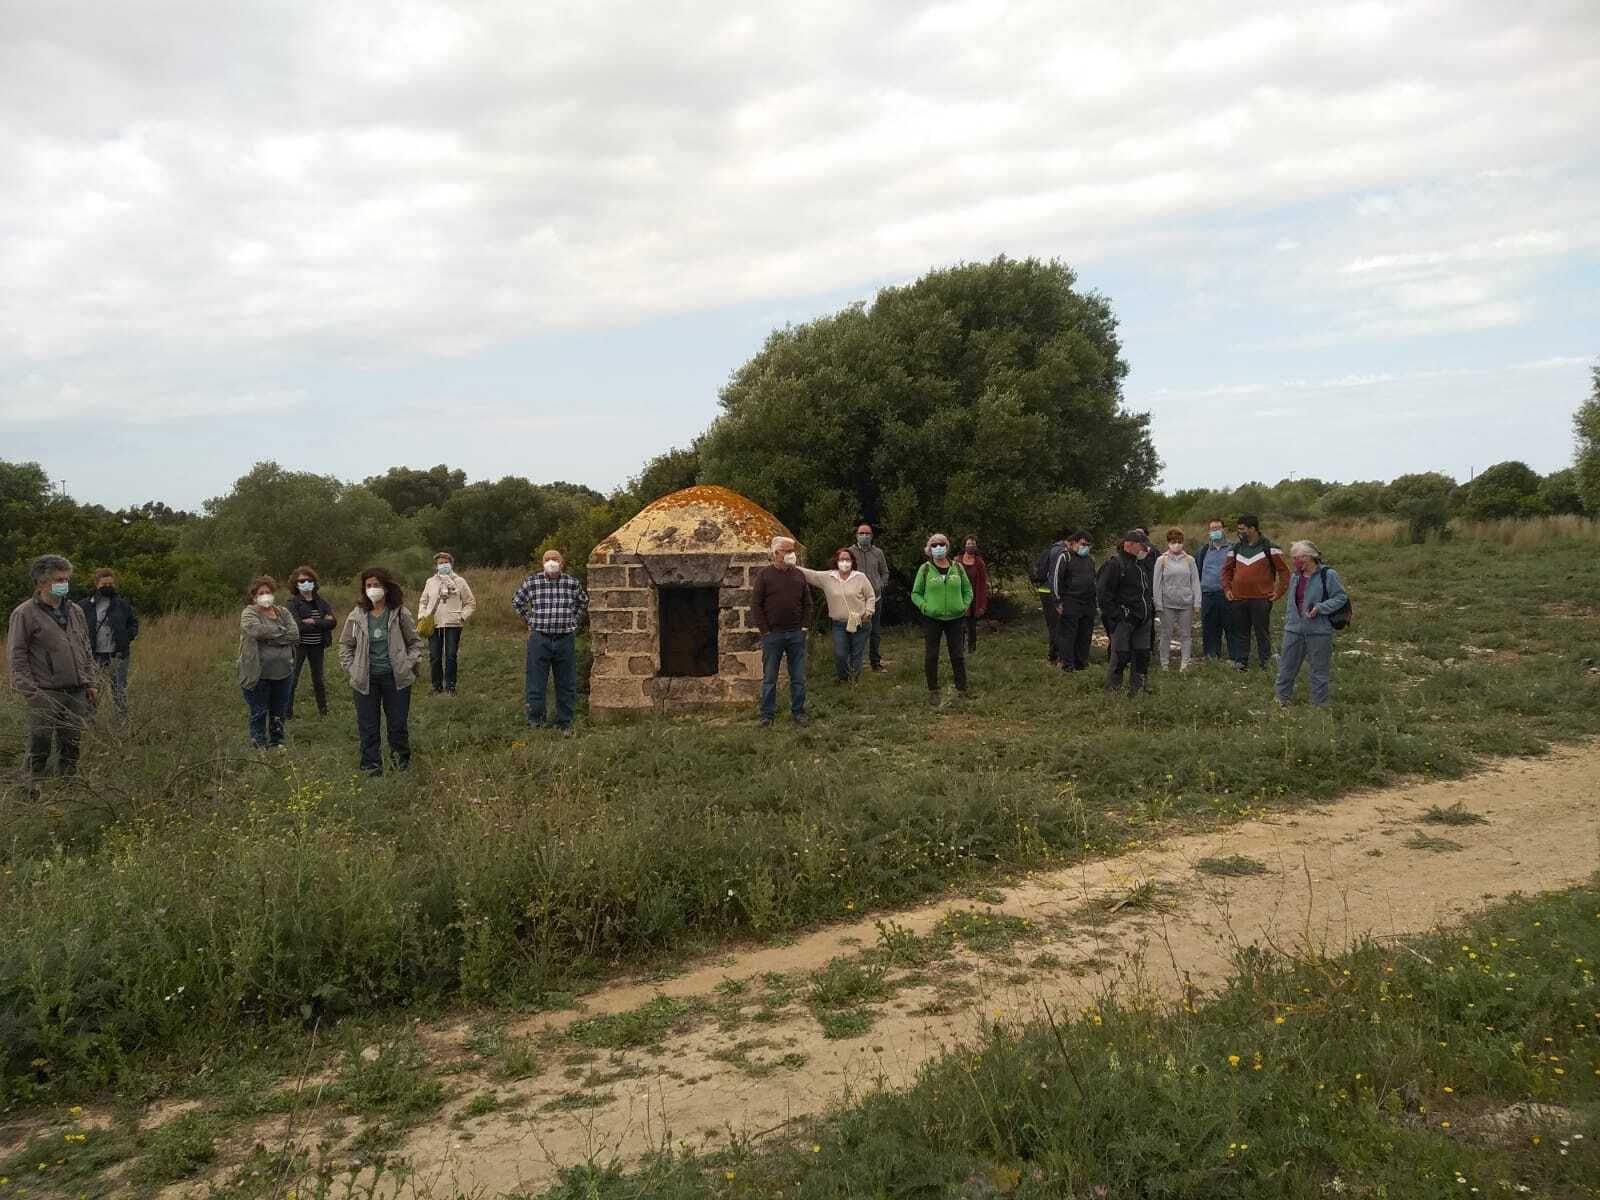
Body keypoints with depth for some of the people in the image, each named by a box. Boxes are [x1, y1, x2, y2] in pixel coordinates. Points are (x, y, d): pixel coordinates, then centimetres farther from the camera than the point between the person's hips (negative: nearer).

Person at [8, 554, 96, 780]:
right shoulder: (24, 614, -3)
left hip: (77, 694, 5)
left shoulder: (76, 612, 15)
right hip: (45, 695, -5)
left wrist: (90, 683, 13)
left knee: (72, 749, 9)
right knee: (39, 750, -1)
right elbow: (17, 658, -5)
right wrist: (30, 693, -13)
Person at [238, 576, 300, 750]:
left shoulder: (283, 611, 8)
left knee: (279, 714, 15)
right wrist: (282, 631, -13)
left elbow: (295, 636, -6)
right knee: (259, 714, 4)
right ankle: (259, 747, 15)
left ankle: (276, 744, 29)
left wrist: (270, 637, -15)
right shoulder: (249, 613, -5)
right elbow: (258, 630, -26)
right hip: (257, 675, -4)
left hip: (283, 673, 4)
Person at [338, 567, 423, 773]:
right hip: (365, 678, 1)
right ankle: (371, 766, 15)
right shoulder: (357, 615, 0)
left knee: (398, 723, 5)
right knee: (367, 725, 5)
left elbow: (415, 642, 7)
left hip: (395, 677, -1)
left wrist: (409, 664, -4)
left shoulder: (401, 613, -3)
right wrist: (351, 668, 2)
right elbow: (345, 644, 12)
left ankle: (401, 760, 26)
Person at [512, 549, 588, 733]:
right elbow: (517, 602, 16)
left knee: (567, 684, 7)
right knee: (536, 683, 0)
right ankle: (535, 722, 10)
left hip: (565, 640, 1)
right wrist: (530, 622, 11)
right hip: (539, 639, -1)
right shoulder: (532, 582, 0)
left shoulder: (572, 583, 2)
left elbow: (583, 601, 22)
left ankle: (565, 724, 17)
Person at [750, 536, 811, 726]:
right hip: (772, 634, -3)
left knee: (798, 677, 8)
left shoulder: (798, 575, 9)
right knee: (769, 678, 4)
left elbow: (807, 602, 13)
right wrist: (764, 630, -9)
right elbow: (756, 604, -5)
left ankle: (798, 711, 19)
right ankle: (767, 715, 12)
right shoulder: (764, 574, -3)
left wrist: (805, 626, 3)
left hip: (796, 634, 3)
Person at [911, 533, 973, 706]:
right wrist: (925, 607, -13)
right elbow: (915, 593, 2)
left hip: (954, 618, 2)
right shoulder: (925, 569, -1)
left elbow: (967, 589, 14)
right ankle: (933, 692, 13)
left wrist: (965, 605, -2)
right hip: (931, 620, -1)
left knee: (957, 655, 5)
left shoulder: (957, 567, 6)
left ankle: (962, 691, 14)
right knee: (931, 656, 2)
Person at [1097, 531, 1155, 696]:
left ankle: (1137, 688, 20)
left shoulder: (1142, 564, 17)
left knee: (1142, 655, 10)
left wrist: (1151, 612, 17)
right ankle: (1112, 689, 5)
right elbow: (1105, 594, -14)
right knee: (1121, 656, -5)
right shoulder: (1115, 564, -11)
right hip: (1124, 620, -8)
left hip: (1142, 620, 8)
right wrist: (1115, 616, -17)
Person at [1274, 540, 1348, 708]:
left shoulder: (1328, 575, -11)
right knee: (1287, 666, 10)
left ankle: (1319, 704, 17)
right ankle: (1282, 698, 24)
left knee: (1320, 669, 6)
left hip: (1319, 631, -5)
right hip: (1294, 629, 6)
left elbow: (1341, 597, -9)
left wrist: (1320, 608, -20)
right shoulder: (1295, 577, 9)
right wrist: (1288, 620, 14)